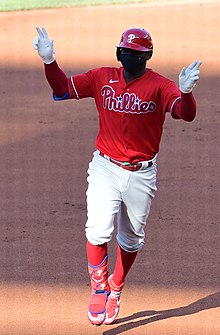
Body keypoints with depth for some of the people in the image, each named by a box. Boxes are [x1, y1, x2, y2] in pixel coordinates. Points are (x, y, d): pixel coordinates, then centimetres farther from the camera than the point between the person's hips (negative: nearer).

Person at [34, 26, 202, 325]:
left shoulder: (159, 85, -10)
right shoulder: (102, 78, 0)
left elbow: (186, 113, -25)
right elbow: (63, 89, 3)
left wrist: (186, 92, -47)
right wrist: (49, 60, -13)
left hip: (141, 174, 0)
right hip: (105, 168, 0)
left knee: (131, 240, 14)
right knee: (98, 231, -17)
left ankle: (116, 289, 37)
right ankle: (99, 288, 3)